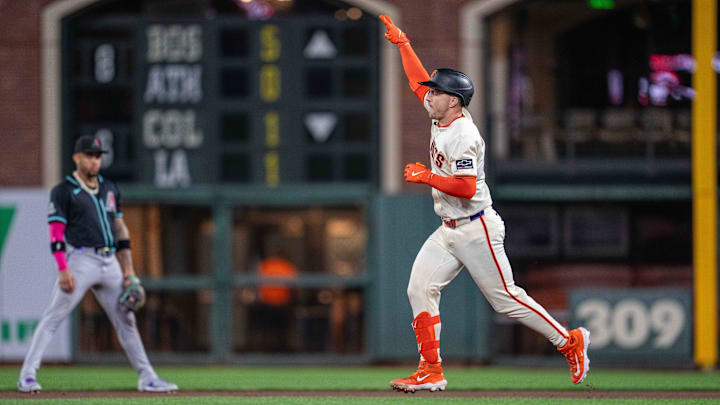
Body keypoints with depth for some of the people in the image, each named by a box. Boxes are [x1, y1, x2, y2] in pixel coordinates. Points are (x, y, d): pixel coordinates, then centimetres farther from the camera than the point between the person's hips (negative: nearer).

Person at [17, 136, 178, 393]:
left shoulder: (109, 190, 17)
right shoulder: (63, 192, -1)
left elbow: (120, 229, 19)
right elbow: (56, 234, -8)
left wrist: (128, 270, 12)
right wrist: (63, 270, -19)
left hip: (110, 263, 6)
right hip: (81, 260, -6)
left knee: (126, 320, 8)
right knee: (53, 317, -10)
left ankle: (147, 378, 12)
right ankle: (27, 376, -10)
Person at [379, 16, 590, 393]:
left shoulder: (463, 135, -21)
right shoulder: (442, 117, 5)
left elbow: (466, 187, -28)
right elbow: (418, 81, 20)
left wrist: (426, 177, -21)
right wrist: (402, 43, 22)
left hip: (476, 230, -9)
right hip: (448, 231, 9)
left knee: (505, 298, -5)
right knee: (420, 288, -2)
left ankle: (568, 341, 8)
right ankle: (430, 372, -2)